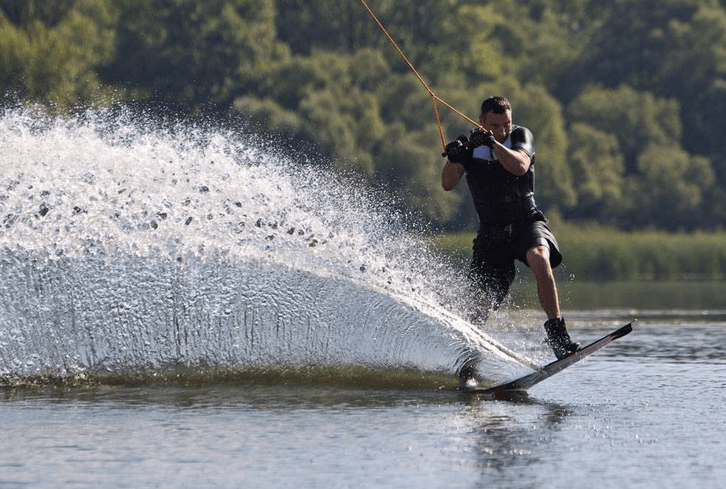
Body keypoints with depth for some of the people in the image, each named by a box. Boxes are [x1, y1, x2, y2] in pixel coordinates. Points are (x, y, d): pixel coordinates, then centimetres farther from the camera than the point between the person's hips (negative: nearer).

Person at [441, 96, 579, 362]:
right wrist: (453, 158, -33)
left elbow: (520, 166, -25)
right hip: (492, 231, 1)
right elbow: (447, 183, -14)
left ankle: (557, 333, -30)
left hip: (527, 222, -1)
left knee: (540, 260, -34)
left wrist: (493, 143, -39)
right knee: (483, 305, -12)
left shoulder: (521, 136, -4)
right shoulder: (469, 144, -1)